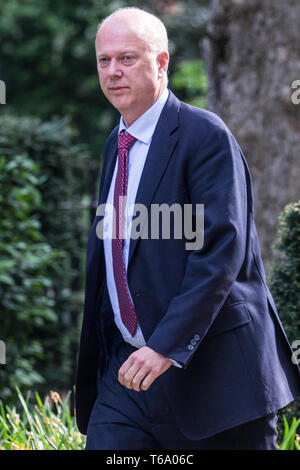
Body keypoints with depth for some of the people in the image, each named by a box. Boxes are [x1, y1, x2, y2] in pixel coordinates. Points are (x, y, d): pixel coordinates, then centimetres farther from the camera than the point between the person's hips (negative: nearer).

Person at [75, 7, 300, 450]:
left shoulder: (206, 137, -11)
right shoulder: (117, 145, 15)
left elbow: (221, 252, -20)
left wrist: (168, 346, -26)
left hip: (210, 368, -7)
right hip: (129, 365, 7)